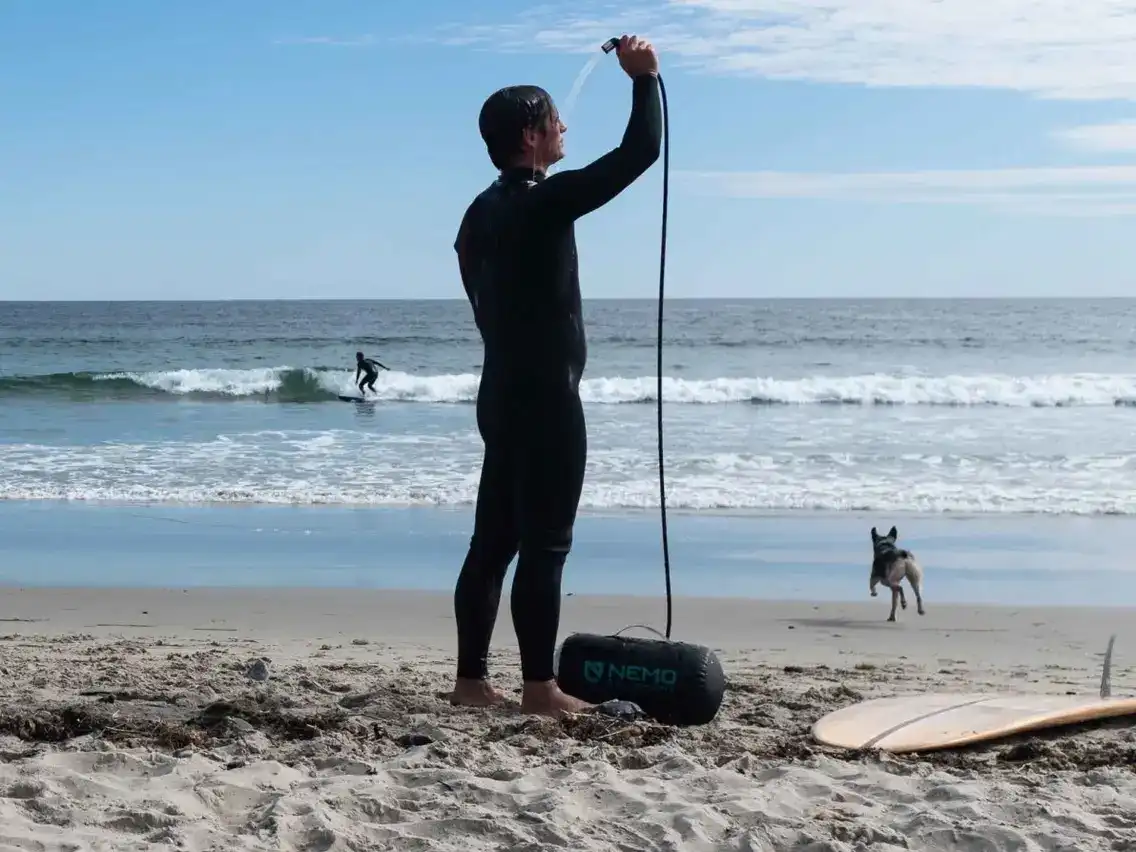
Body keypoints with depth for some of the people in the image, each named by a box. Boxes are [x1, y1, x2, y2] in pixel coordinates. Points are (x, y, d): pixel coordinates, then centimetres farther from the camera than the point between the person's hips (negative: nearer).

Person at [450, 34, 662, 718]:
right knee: (544, 547, -5)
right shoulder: (543, 202, -15)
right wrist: (645, 79, -3)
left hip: (503, 393, 9)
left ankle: (472, 679, 14)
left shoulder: (482, 212, 14)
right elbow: (640, 152, -16)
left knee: (494, 543, 10)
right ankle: (539, 687, -2)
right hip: (545, 397, -9)